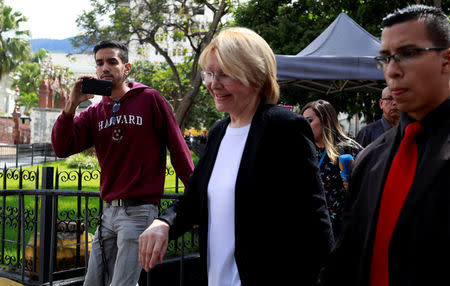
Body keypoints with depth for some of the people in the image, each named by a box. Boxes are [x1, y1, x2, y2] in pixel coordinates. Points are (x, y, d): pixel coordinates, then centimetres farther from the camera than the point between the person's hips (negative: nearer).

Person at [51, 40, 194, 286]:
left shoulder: (150, 100, -3)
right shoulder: (94, 113, 11)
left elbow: (178, 149, -4)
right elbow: (61, 148, 1)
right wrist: (71, 104, -10)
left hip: (139, 210, -6)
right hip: (109, 210, 6)